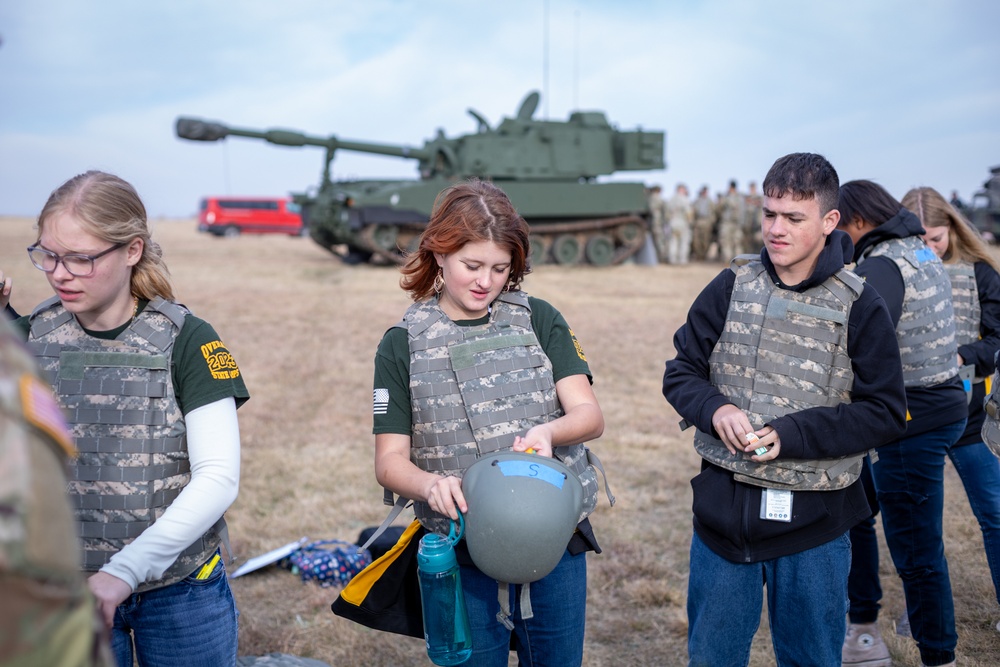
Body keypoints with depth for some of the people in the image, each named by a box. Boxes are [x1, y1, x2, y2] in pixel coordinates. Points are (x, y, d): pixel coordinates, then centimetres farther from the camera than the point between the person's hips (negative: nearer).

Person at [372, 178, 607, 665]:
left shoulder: (538, 320, 2)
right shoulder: (403, 345, -1)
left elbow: (590, 416, -4)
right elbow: (390, 460, -2)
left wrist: (547, 430, -27)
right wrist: (430, 484, -24)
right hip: (463, 551, -1)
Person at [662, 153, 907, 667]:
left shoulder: (859, 307, -6)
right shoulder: (732, 287, 0)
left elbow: (885, 412, -7)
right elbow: (681, 372, 5)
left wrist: (791, 434, -18)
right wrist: (714, 410, -16)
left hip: (812, 517, -2)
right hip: (724, 508, 2)